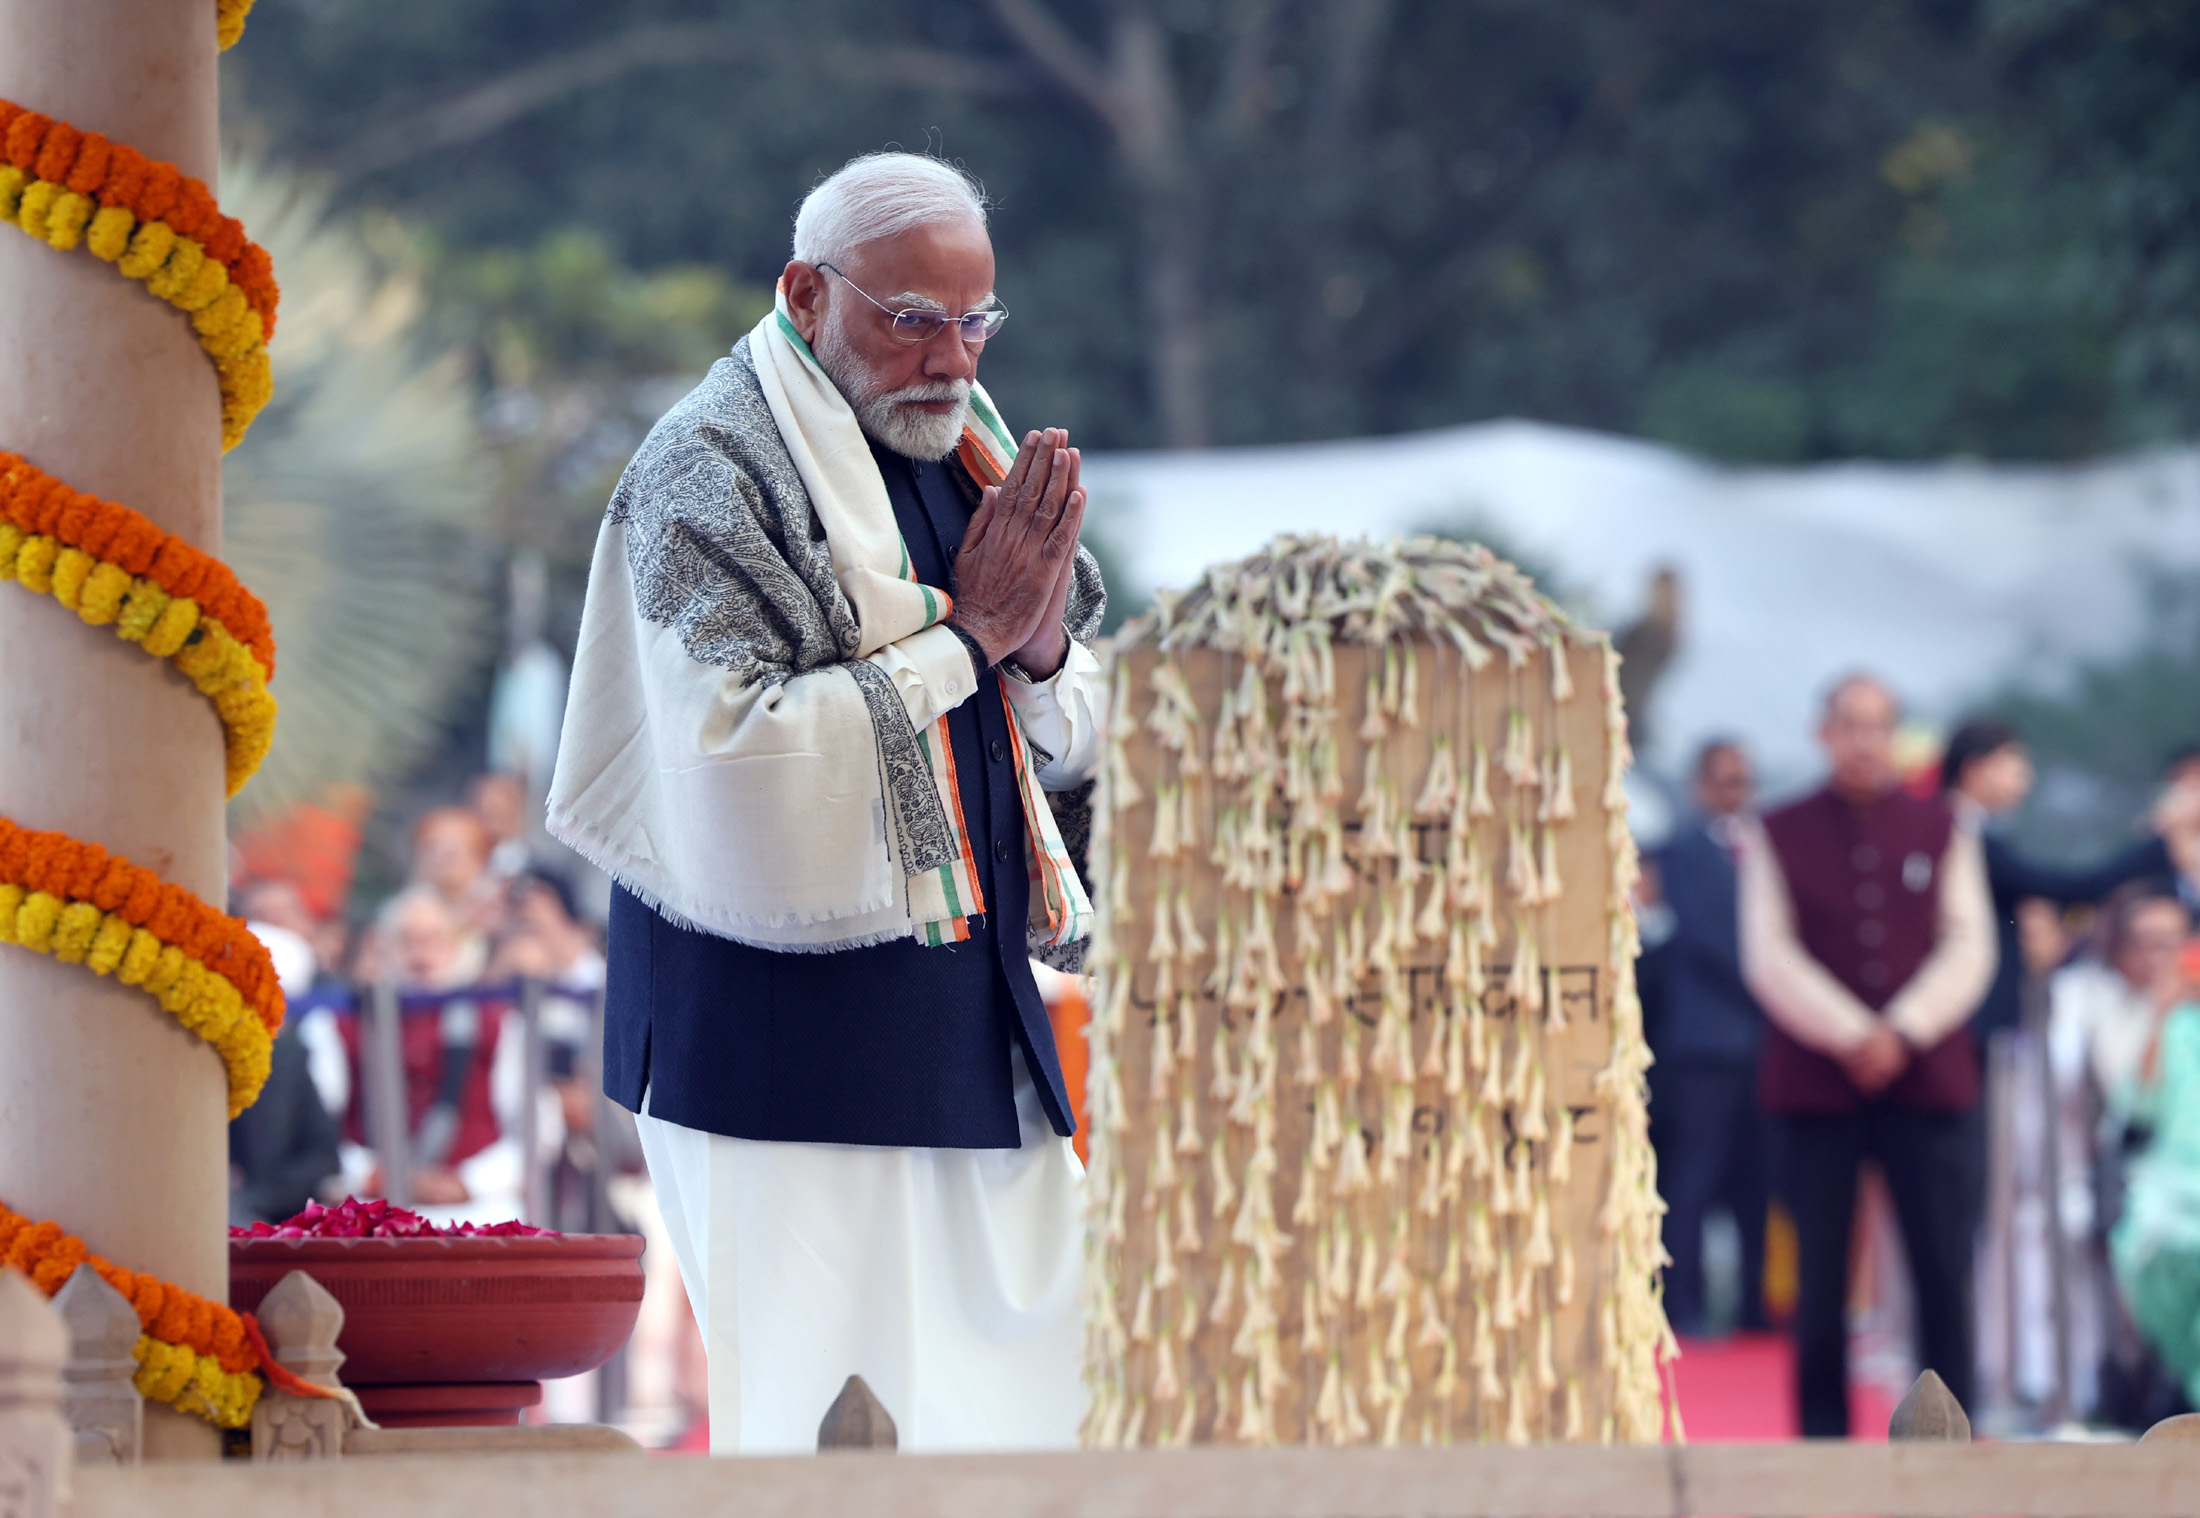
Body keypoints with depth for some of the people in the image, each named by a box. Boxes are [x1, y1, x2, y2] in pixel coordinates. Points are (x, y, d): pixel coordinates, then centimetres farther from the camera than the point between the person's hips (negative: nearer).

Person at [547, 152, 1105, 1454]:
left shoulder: (965, 448, 14)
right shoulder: (711, 468, -10)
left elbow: (1076, 749, 18)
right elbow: (737, 750, -21)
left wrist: (1041, 653, -6)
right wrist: (963, 634, -16)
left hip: (976, 1007, 7)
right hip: (786, 1023, -7)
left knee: (1028, 1396, 7)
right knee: (801, 1399, -6)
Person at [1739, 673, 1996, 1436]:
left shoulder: (1941, 831, 10)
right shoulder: (1778, 836, 6)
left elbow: (1968, 947, 3)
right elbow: (1770, 955, -2)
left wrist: (1902, 1032, -10)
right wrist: (1850, 1035, -12)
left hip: (1926, 1079, 1)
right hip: (1814, 1081, -1)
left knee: (1943, 1269, -4)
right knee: (1820, 1274, -1)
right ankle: (1822, 1435, 6)